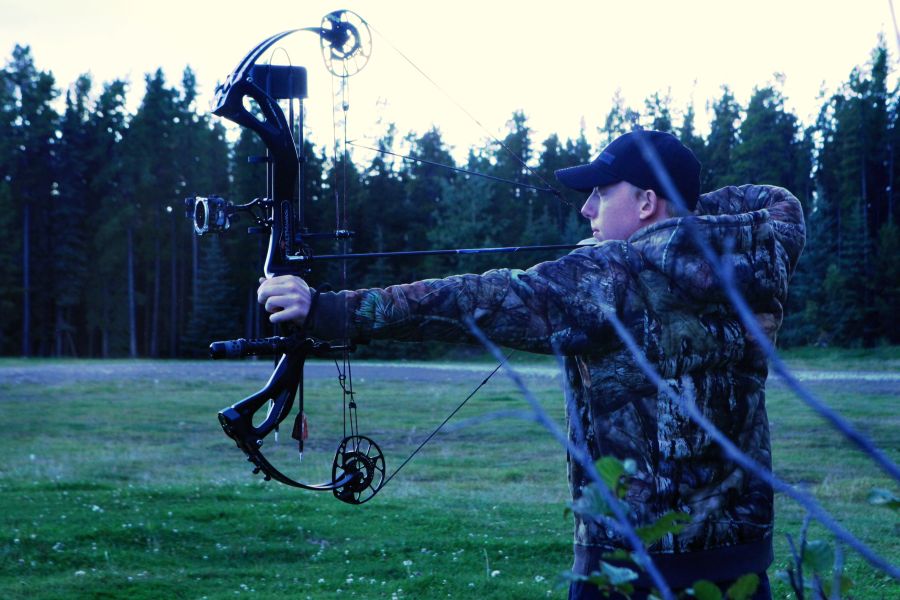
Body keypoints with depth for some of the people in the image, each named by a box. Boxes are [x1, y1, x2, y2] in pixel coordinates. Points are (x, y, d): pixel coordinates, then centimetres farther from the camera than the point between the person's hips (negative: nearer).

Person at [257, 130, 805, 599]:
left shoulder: (606, 280, -14)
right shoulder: (751, 258, 2)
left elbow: (478, 302, -20)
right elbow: (784, 205, 23)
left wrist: (330, 311, -22)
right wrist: (689, 210, 15)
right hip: (743, 551, 5)